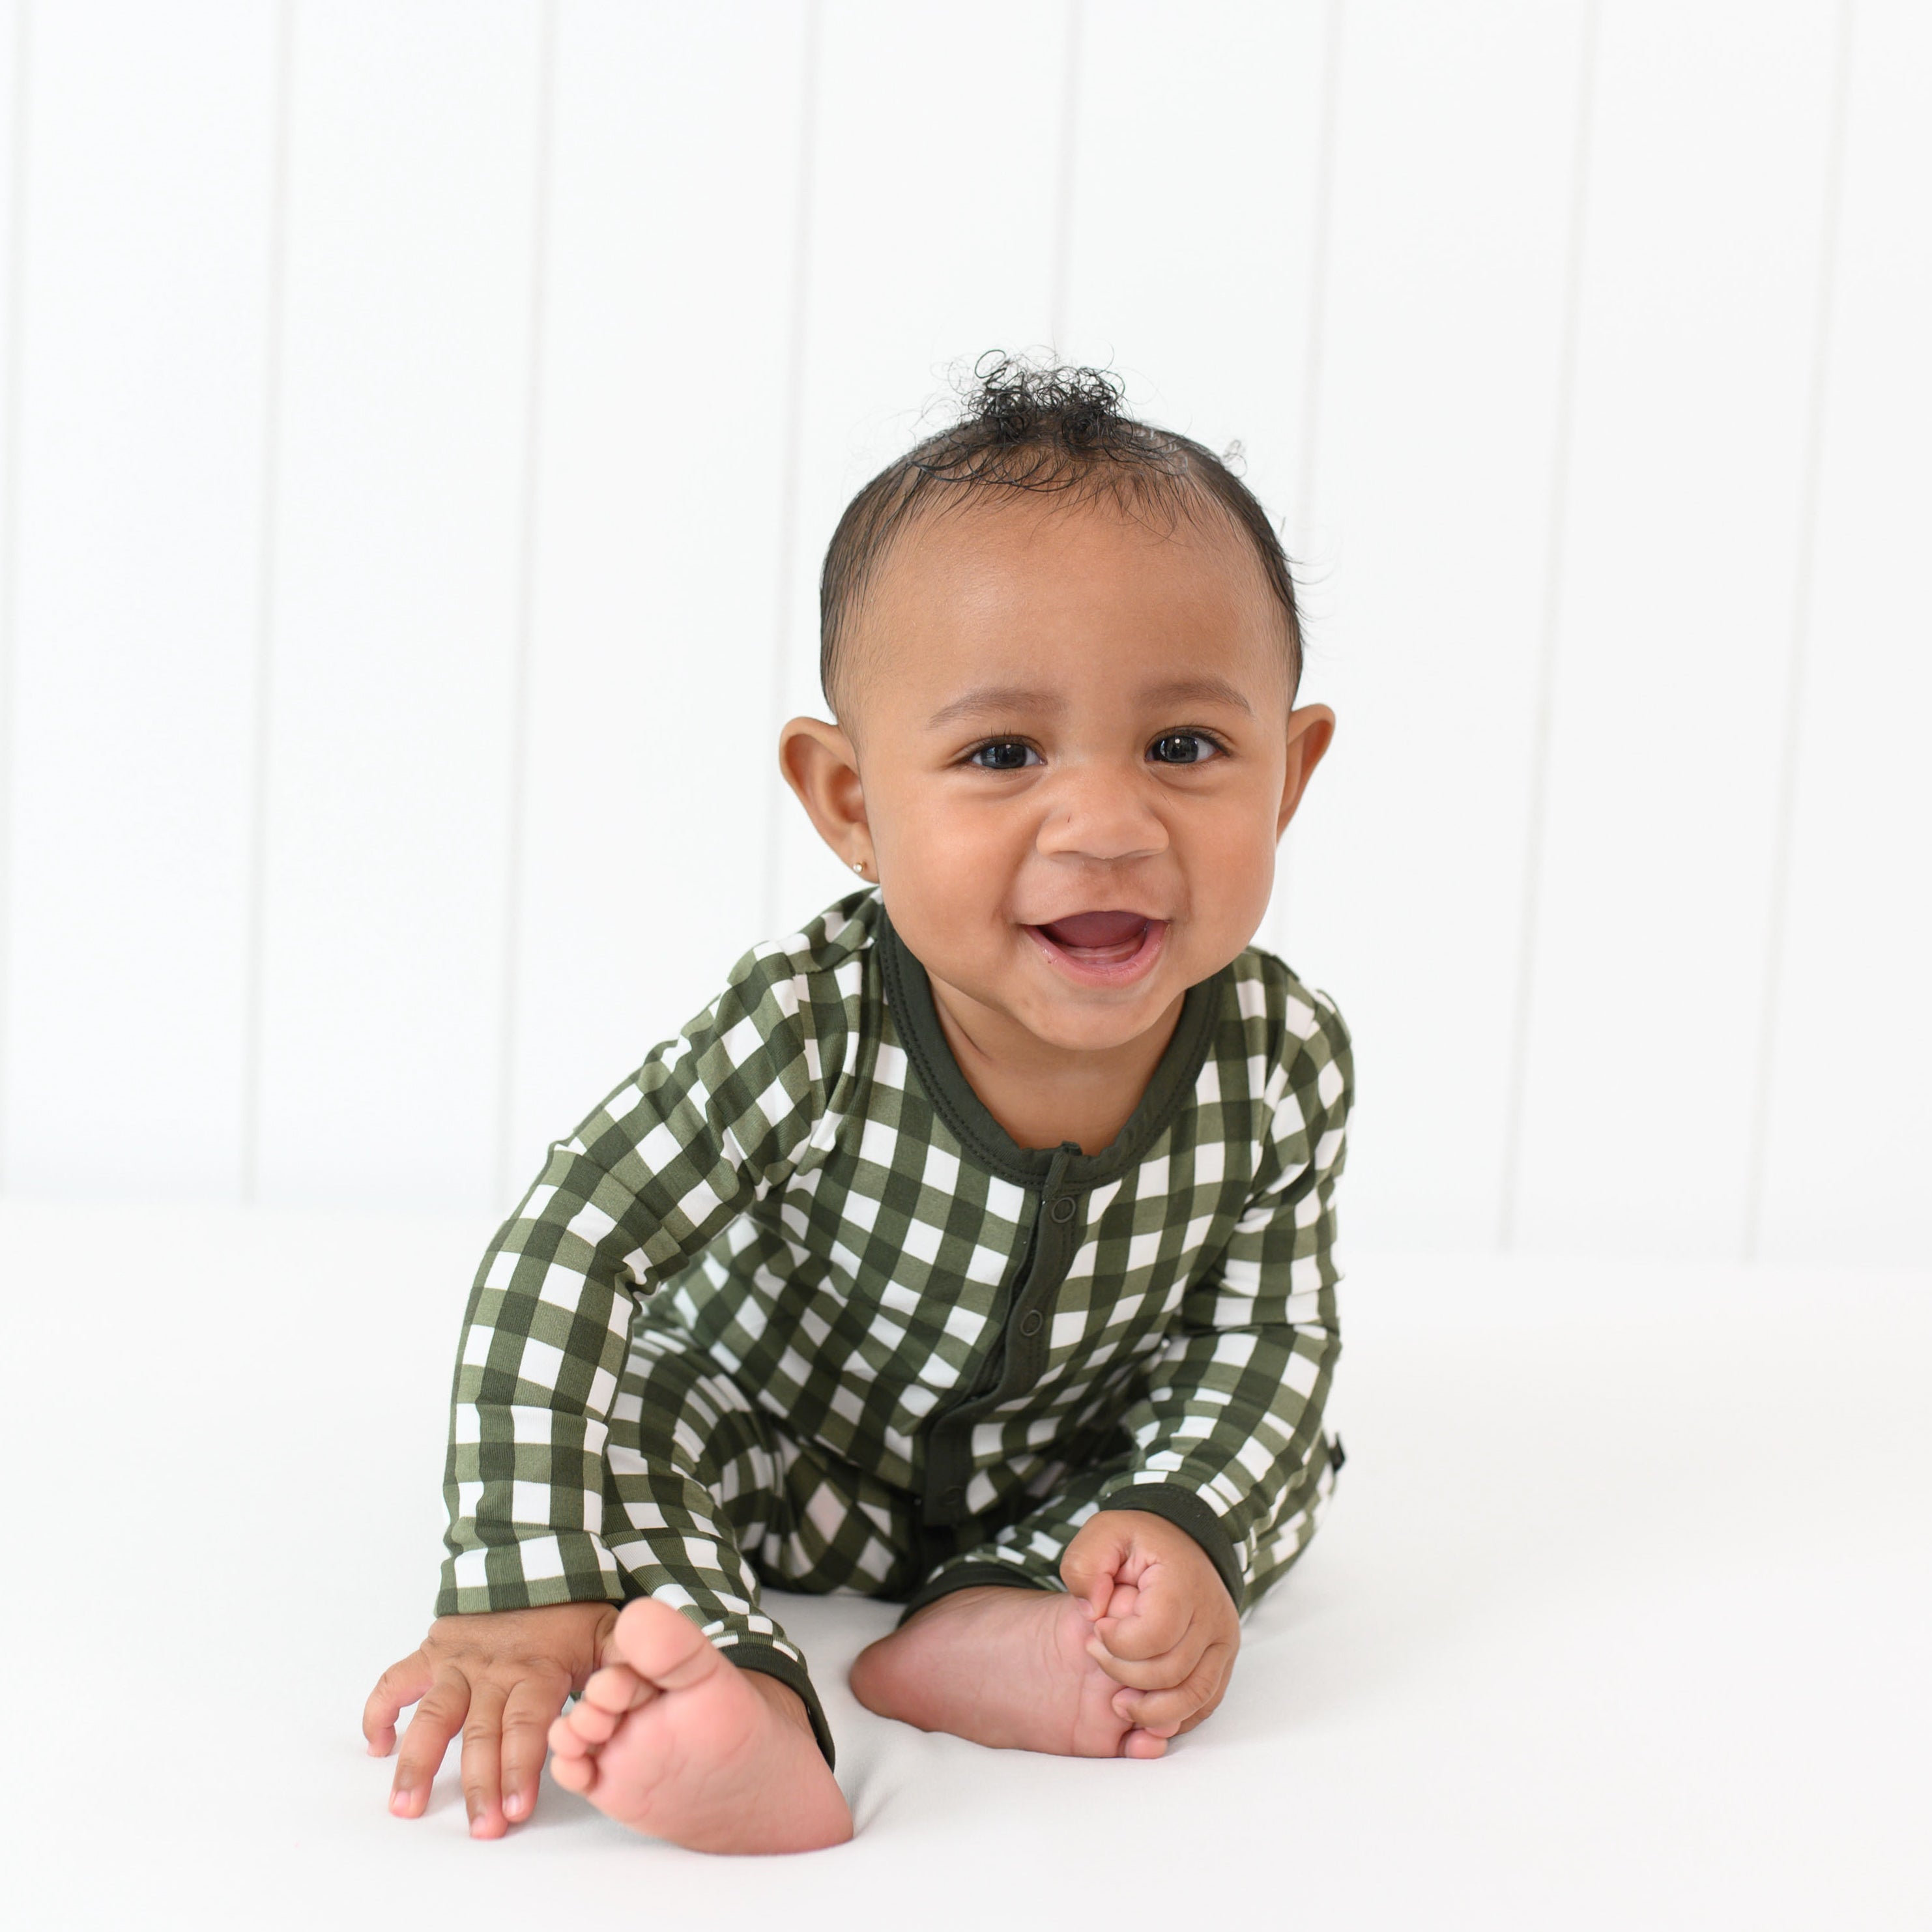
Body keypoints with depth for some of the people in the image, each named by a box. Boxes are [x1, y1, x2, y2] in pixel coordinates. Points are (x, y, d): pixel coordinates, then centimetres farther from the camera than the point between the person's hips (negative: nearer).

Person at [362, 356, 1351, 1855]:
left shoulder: (1285, 1065, -24)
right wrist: (530, 1590, -38)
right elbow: (562, 1256, -33)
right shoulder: (806, 1036, -35)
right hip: (767, 1458, -3)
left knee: (1284, 1460, -8)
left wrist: (1184, 1525, -29)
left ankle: (995, 1626, -22)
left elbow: (1262, 1330, -11)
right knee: (619, 1407, -26)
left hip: (1050, 1472, 4)